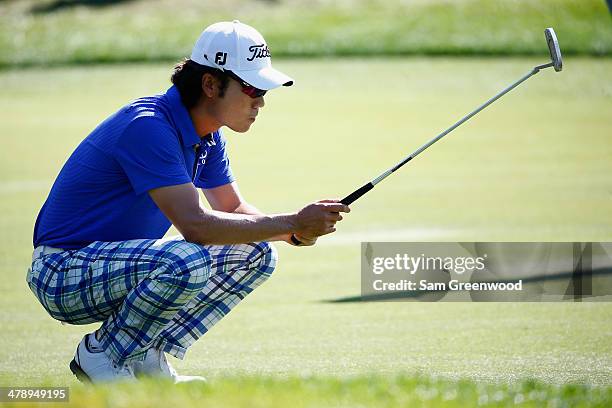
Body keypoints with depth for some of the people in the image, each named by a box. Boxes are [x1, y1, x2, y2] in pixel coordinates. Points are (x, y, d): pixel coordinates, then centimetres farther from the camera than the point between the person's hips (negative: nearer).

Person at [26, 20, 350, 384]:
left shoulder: (207, 135, 6)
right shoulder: (148, 126, -25)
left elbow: (234, 210, 11)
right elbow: (195, 224, -32)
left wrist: (297, 232, -10)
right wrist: (291, 223, -28)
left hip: (122, 264, 10)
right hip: (63, 277, -10)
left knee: (256, 254, 2)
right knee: (186, 261, -35)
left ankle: (146, 357, 3)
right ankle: (101, 354, -11)